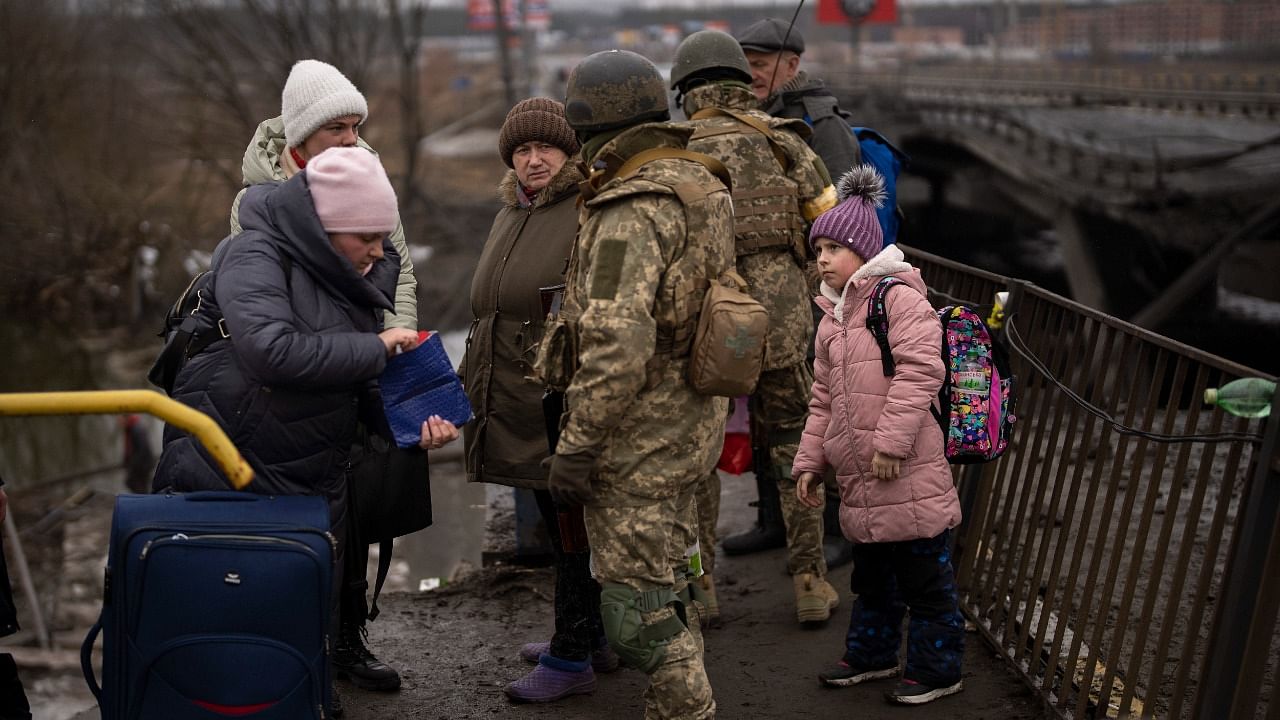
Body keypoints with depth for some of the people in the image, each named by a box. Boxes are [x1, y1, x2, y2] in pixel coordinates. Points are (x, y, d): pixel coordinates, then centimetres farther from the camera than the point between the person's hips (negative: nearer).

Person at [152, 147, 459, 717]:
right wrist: (374, 348, -20)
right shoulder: (255, 255, -13)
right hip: (230, 478, -7)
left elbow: (365, 387, 15)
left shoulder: (360, 277, 10)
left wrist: (417, 424, -5)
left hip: (314, 482, 7)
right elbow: (272, 350, -30)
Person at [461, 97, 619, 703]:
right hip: (517, 402, 9)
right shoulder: (510, 216, 17)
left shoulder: (590, 212, -12)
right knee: (556, 521, 17)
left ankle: (572, 658, 9)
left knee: (571, 525, -1)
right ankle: (592, 636, 31)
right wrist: (474, 385, 27)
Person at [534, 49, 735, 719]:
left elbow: (616, 346, -29)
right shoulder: (699, 187, 8)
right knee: (659, 579, 25)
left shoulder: (632, 213, -22)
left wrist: (576, 445, -22)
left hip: (637, 437, -10)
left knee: (633, 600, 0)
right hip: (689, 426, 10)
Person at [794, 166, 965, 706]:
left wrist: (890, 440, -23)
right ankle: (872, 654, 37)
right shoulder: (832, 317, 17)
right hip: (859, 481, 9)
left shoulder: (897, 297, -11)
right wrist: (809, 461, 18)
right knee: (871, 575, 22)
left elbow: (920, 369, -21)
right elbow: (824, 399, 23)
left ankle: (937, 670, 14)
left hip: (908, 477, -9)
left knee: (924, 576, 3)